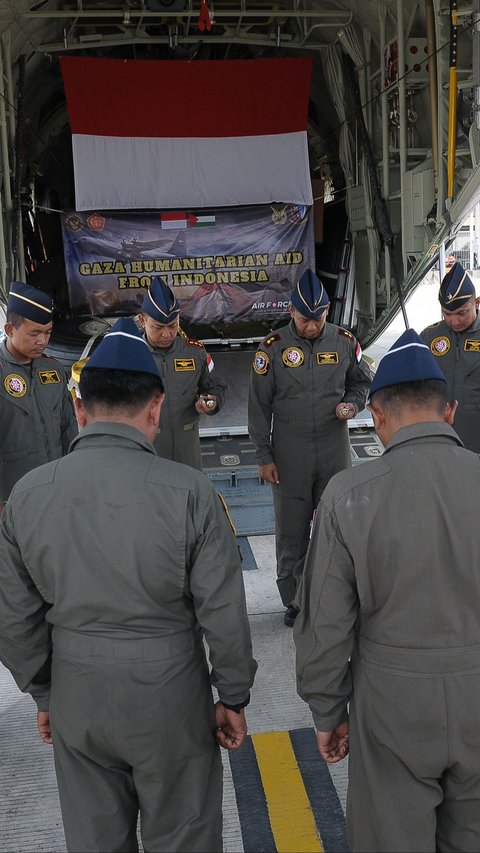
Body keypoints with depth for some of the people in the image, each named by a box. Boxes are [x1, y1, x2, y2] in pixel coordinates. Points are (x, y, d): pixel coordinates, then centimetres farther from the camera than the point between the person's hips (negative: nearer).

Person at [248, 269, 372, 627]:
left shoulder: (345, 341, 0)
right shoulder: (273, 347, -6)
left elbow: (363, 381, 15)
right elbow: (259, 405, -2)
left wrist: (353, 405, -7)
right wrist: (264, 456, -3)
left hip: (335, 450, 2)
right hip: (289, 455, -2)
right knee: (291, 531, 8)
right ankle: (293, 600, 24)